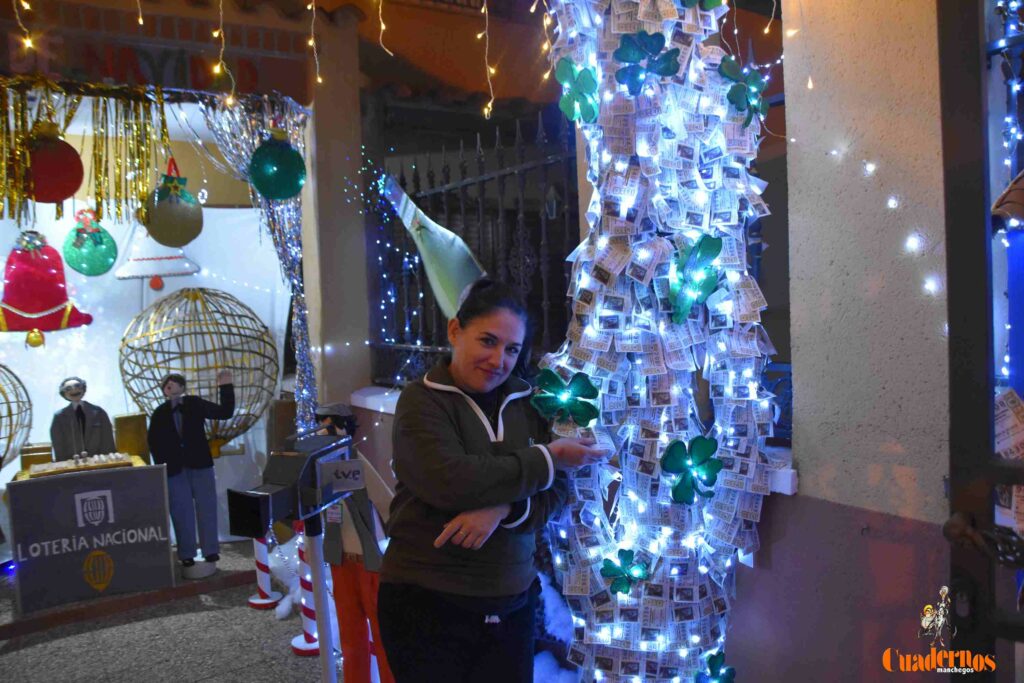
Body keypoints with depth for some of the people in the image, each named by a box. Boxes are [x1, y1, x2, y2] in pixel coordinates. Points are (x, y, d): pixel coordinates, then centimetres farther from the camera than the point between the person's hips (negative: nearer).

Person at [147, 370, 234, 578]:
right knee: (182, 515, 4)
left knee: (207, 510, 5)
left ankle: (210, 554, 15)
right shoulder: (159, 413, 0)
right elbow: (153, 441, 2)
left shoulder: (195, 404, -1)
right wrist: (162, 466, -6)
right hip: (174, 471, 0)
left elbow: (225, 412, -5)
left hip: (200, 466, 0)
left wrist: (226, 387, -16)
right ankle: (187, 557, 12)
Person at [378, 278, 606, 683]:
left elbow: (557, 491, 0)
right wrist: (547, 458, -16)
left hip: (513, 603, 4)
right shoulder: (422, 401, -8)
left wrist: (502, 509, -20)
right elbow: (449, 482, -23)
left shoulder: (526, 402, 5)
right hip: (426, 604, -4)